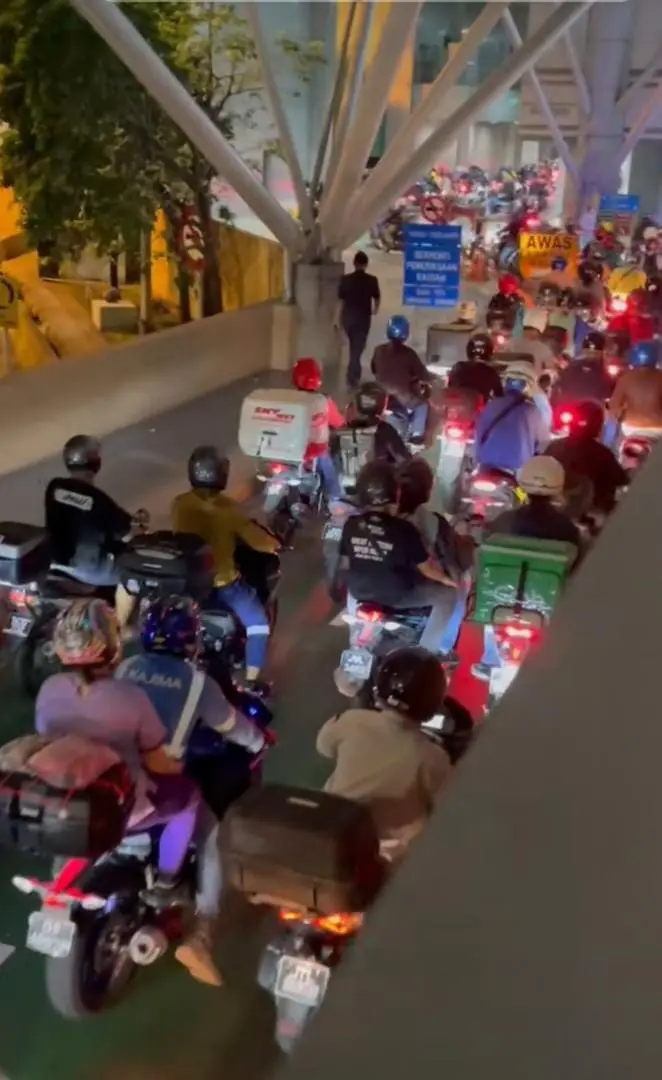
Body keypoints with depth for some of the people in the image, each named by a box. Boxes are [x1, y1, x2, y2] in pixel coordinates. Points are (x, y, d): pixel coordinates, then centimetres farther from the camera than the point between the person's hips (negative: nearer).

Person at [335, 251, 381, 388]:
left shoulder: (345, 279, -6)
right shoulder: (371, 280, -8)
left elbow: (340, 301, -6)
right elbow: (377, 298, 4)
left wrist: (338, 319, 2)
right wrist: (375, 309, 26)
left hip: (348, 317, 2)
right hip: (363, 318, -2)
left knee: (354, 346, 21)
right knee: (358, 347, 2)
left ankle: (355, 375, 31)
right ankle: (352, 378, -4)